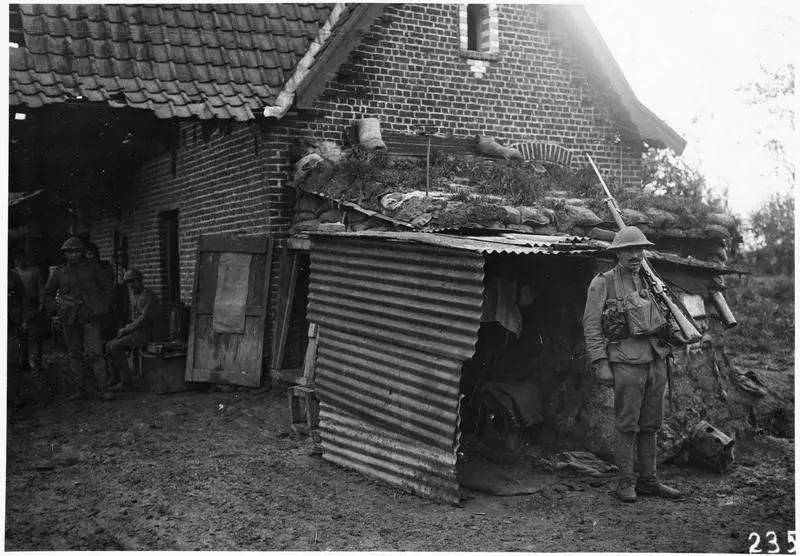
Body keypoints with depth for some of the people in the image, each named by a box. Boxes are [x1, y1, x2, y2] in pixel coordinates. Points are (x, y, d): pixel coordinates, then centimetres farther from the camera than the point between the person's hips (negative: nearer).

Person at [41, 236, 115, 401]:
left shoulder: (92, 268, 2)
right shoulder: (59, 273, 5)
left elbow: (108, 284, 15)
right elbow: (46, 295, 16)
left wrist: (104, 306, 7)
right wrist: (56, 308, 3)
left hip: (89, 317, -2)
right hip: (69, 319, 2)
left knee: (95, 353, -10)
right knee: (75, 354, 7)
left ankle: (101, 388, -7)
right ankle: (82, 388, 15)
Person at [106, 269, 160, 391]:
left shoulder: (148, 295, -15)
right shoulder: (135, 296, 15)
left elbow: (144, 319, -22)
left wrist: (126, 329, -13)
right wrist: (126, 329, 4)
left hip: (146, 333, -9)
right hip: (136, 332, 9)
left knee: (115, 347, -20)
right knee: (109, 346, -1)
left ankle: (125, 382, -14)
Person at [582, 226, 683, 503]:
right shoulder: (602, 284, -1)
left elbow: (665, 316, 25)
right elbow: (591, 326, -4)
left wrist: (681, 336, 8)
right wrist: (600, 363, -11)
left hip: (657, 359, 6)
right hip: (626, 360, -6)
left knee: (650, 424, 11)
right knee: (627, 425, -2)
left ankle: (648, 480, 20)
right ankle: (626, 483, 7)